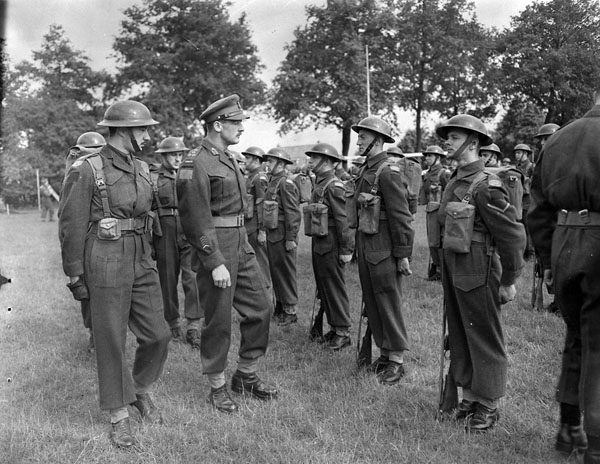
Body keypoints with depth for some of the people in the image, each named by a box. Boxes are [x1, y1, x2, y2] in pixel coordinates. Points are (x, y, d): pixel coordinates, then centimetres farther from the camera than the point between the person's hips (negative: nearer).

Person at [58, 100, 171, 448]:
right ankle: (119, 414, 20)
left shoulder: (142, 169, 10)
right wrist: (76, 277, -7)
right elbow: (72, 228, -8)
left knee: (158, 335, 7)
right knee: (112, 341, 5)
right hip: (106, 265, -6)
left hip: (142, 262, 6)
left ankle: (141, 391, 33)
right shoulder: (86, 171, -9)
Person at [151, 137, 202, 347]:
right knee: (168, 281, 7)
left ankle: (193, 328, -7)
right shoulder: (152, 178, 2)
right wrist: (148, 241, 0)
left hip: (189, 234, 2)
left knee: (193, 278, -11)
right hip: (164, 234, -1)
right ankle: (174, 325, 23)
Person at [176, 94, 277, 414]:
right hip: (215, 249, -9)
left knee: (260, 308, 12)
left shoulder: (229, 159, 14)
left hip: (241, 246, 9)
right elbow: (197, 221, -18)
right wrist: (216, 263, -20)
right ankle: (217, 388, 19)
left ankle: (246, 375, 27)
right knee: (218, 322, 2)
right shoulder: (196, 164, -14)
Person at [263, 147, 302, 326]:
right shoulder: (272, 182, 14)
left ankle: (290, 311, 10)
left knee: (286, 272, 0)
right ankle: (279, 306, 28)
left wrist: (291, 239, -21)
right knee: (275, 271, 16)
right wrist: (266, 231, 17)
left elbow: (293, 214, -20)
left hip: (283, 237, -9)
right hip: (272, 235, 9)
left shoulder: (286, 184, -16)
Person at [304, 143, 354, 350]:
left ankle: (343, 332, 9)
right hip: (318, 245, 9)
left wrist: (346, 250, -20)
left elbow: (344, 220, -19)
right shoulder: (319, 184, 14)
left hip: (331, 247, -9)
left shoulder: (333, 186, -16)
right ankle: (333, 328, 25)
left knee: (335, 289, -1)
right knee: (323, 288, 14)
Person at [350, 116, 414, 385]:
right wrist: (359, 248, 17)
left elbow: (402, 218, -17)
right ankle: (384, 354, 27)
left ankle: (397, 361, 13)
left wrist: (403, 255, -17)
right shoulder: (366, 171, 12)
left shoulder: (388, 173, -15)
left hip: (384, 252, -9)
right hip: (365, 249, 9)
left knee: (389, 305, 1)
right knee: (372, 305, 15)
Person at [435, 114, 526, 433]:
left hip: (478, 274, -9)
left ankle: (488, 407, 18)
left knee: (484, 339, 4)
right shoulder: (453, 183, 9)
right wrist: (444, 268, 15)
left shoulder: (485, 186, -16)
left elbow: (513, 234, -16)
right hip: (453, 271, 9)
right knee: (459, 336, 16)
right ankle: (469, 398, 30)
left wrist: (509, 281, -11)